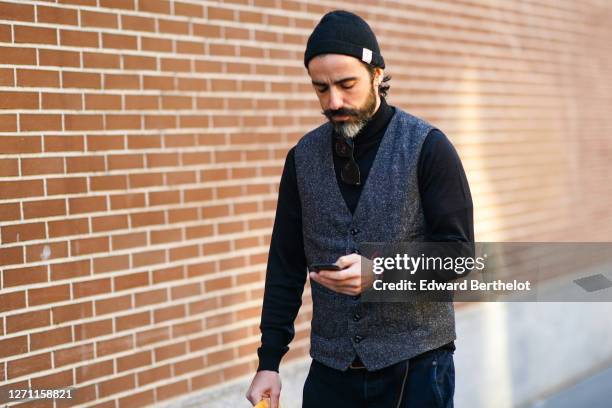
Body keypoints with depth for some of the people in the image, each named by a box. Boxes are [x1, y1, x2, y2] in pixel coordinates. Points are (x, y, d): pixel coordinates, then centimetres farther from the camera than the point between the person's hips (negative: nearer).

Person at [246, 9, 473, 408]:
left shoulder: (428, 147, -8)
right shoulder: (303, 156, 4)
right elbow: (286, 264, 7)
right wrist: (269, 361, 2)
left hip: (415, 364, -3)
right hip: (330, 367, 3)